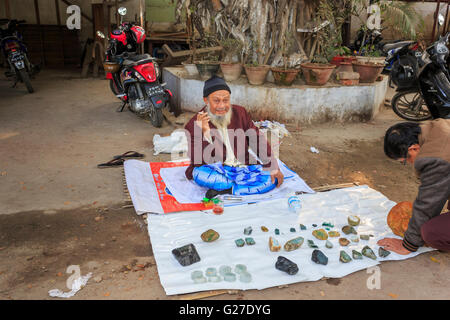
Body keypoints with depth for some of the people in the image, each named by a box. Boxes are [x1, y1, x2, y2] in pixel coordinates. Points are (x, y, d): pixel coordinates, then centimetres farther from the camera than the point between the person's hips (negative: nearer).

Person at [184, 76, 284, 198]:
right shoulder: (194, 125, -8)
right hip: (216, 171, -3)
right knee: (199, 173, -35)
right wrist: (204, 132, -27)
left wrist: (274, 168, 1)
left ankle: (227, 189, -22)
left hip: (243, 167, 4)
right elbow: (199, 161, -15)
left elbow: (258, 141, 7)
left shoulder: (240, 113, 4)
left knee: (273, 179, -16)